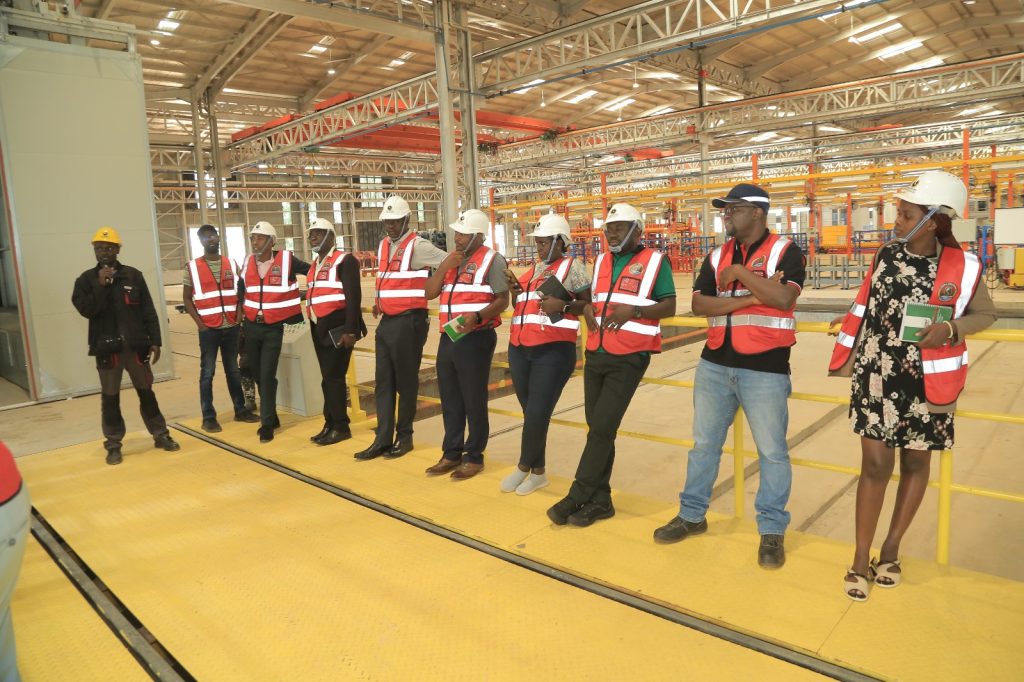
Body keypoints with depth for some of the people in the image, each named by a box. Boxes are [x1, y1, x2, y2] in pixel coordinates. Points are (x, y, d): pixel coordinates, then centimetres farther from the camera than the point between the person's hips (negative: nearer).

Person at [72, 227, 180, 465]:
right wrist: (101, 285, -19)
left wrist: (155, 341, 0)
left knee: (146, 392, 10)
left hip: (136, 345, 0)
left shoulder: (133, 276, 3)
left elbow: (148, 312, 3)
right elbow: (86, 310, -11)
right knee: (110, 398, 7)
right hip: (106, 348, 0)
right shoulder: (86, 279, 3)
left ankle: (161, 435, 20)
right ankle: (113, 444, 17)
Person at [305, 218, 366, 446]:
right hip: (319, 327, 8)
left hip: (337, 325, -8)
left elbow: (353, 297, -16)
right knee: (328, 377, 13)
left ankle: (341, 427, 4)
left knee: (333, 377, -6)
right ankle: (331, 424, 21)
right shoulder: (315, 263, 18)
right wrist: (316, 325, 15)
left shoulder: (344, 260, -8)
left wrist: (350, 330, -21)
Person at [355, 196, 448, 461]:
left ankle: (404, 437, 16)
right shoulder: (383, 246, 14)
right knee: (383, 382, 8)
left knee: (406, 381, 2)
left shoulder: (417, 245, -10)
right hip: (386, 322, 8)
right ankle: (383, 439, 14)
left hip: (409, 322, -8)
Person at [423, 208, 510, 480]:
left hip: (476, 338, -7)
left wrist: (476, 317, -26)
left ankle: (474, 457, 14)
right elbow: (430, 292, 9)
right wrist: (445, 265, -4)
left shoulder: (491, 260, -7)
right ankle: (452, 454, 26)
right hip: (448, 338, 7)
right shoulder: (451, 260, 15)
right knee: (450, 400, 14)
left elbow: (503, 299, -11)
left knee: (474, 401, 2)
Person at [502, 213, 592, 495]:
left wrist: (564, 306, -19)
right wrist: (514, 286, 7)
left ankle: (525, 466, 17)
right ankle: (537, 472, 24)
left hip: (553, 351, -7)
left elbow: (589, 302, -4)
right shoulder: (534, 269, 19)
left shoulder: (571, 266, -2)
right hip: (519, 349, 7)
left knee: (536, 415, -5)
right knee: (531, 413, 12)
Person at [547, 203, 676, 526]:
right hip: (595, 354, 6)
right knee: (598, 427, 8)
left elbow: (669, 306, -5)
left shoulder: (654, 261, -3)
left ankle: (576, 497, 3)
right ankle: (599, 500, 18)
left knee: (603, 427, -7)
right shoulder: (601, 262, 15)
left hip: (628, 358, -6)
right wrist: (586, 307, 1)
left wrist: (635, 311, -20)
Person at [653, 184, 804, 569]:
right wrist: (748, 299, -13)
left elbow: (783, 298, -21)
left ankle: (772, 530, 19)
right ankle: (692, 515, 28)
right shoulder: (716, 256, 10)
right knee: (704, 443, 13)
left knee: (772, 451, 4)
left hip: (765, 368, -5)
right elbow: (698, 304, -2)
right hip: (715, 365, 5)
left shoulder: (784, 251, -4)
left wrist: (740, 273, -14)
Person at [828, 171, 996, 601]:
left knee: (915, 462, 12)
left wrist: (951, 328, -16)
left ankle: (891, 550, 31)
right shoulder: (886, 255, -1)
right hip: (876, 377, 1)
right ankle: (861, 560, 12)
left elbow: (986, 315, 5)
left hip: (927, 383, 0)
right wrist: (847, 360, 9)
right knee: (876, 465, 0)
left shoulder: (962, 268, -7)